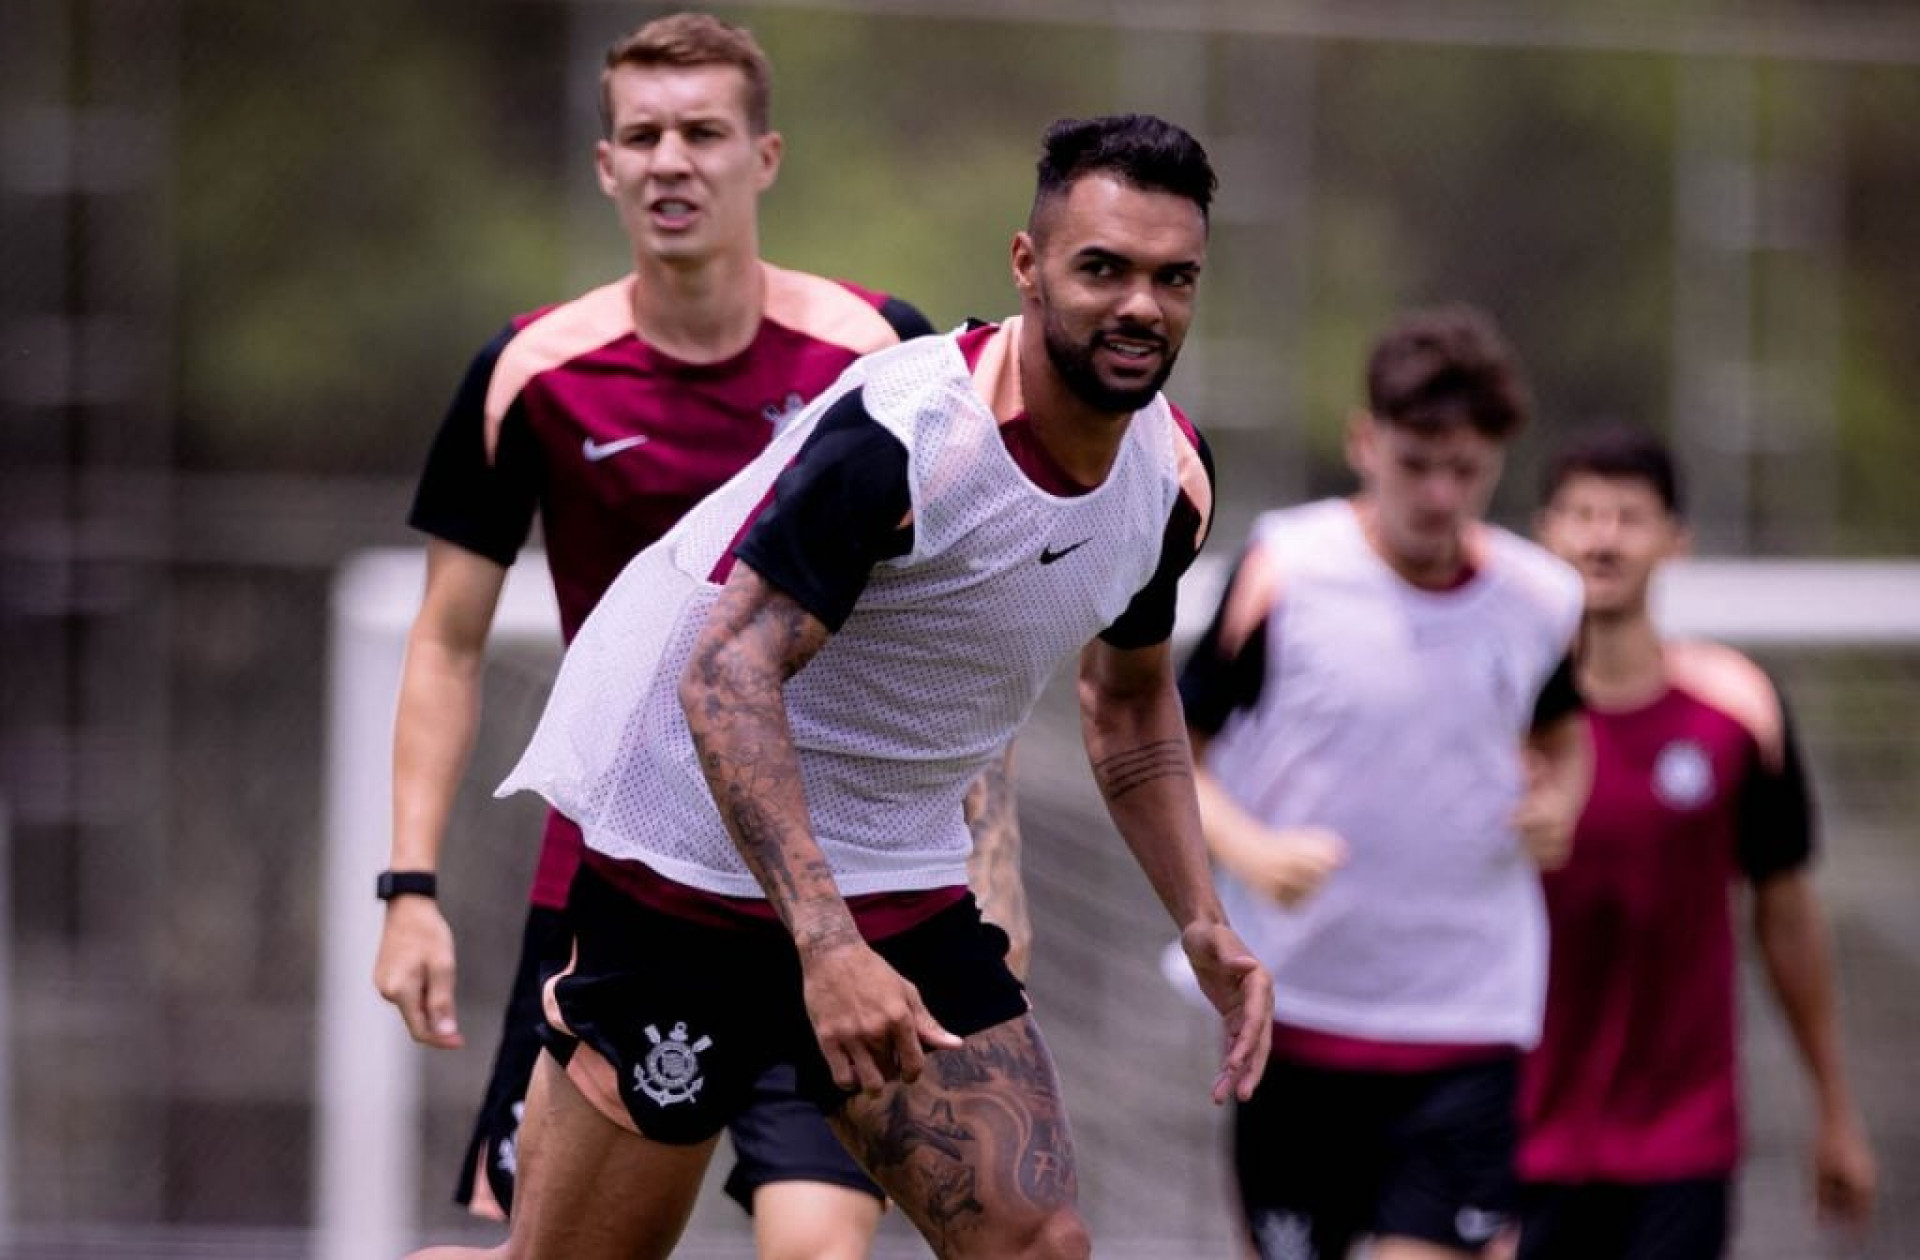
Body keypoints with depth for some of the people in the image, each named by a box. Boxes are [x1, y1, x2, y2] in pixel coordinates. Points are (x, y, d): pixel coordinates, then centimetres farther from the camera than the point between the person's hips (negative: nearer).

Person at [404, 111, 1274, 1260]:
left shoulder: (1170, 474, 0)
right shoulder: (908, 430, -25)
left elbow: (1131, 699, 20)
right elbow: (727, 673, -30)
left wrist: (1203, 921, 7)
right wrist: (825, 944, -39)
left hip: (906, 888, 7)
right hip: (702, 875, -7)